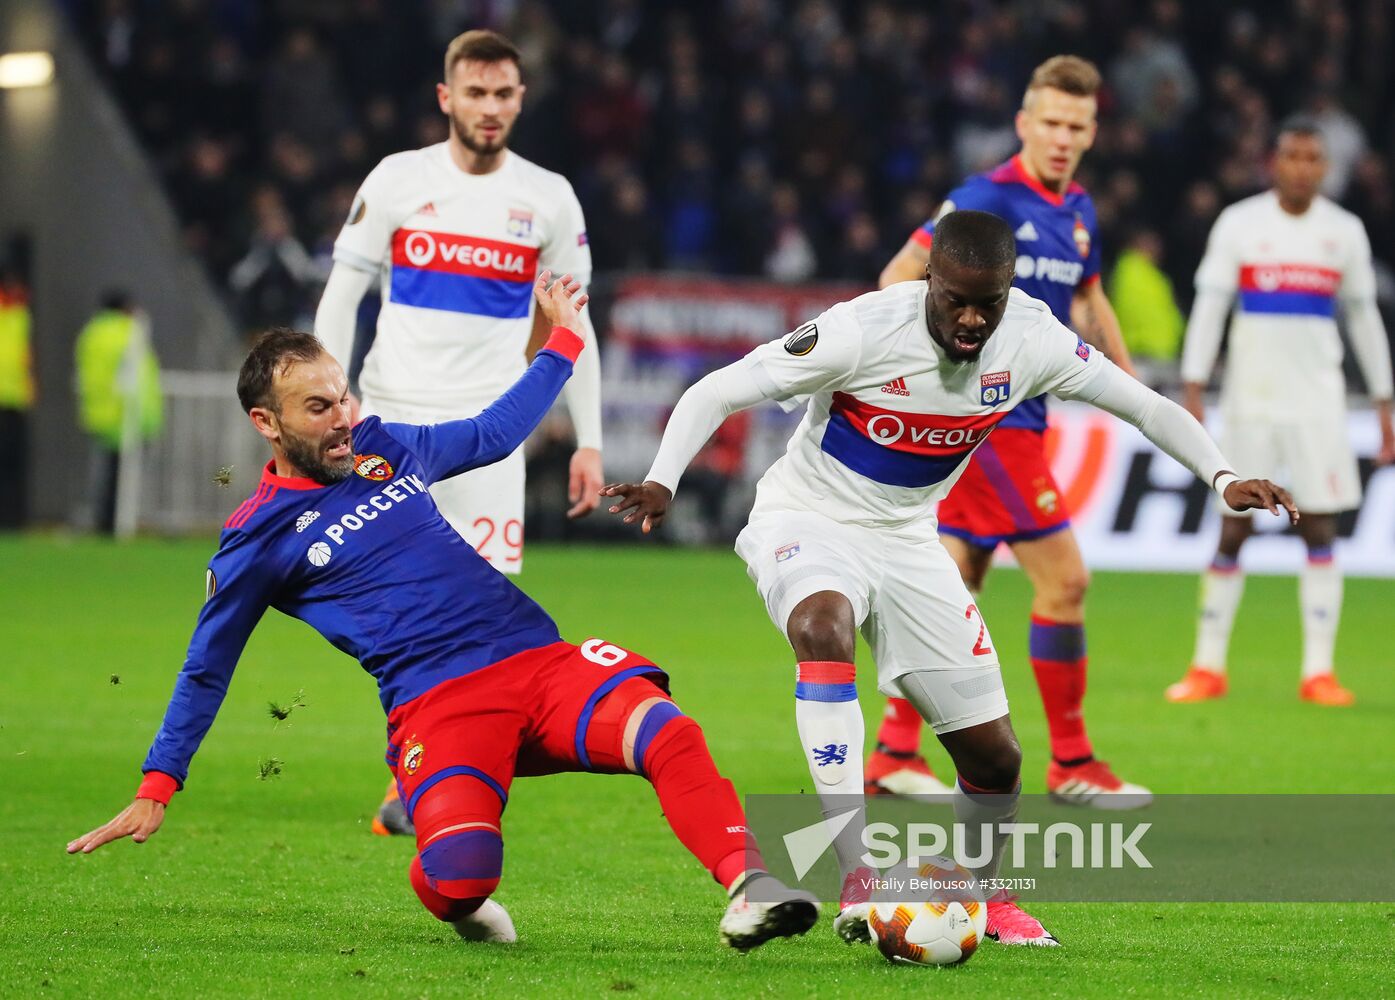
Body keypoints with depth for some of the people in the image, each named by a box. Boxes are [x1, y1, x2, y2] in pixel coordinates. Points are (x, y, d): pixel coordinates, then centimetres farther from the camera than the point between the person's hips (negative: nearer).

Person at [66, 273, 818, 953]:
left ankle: (748, 887, -34)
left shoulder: (382, 447, 17)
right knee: (461, 871, -31)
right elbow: (206, 671, 12)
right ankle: (457, 898, 4)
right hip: (439, 702, -5)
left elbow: (494, 435, 35)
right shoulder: (256, 542, 4)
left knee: (668, 733, -26)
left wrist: (562, 342, 37)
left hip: (542, 658, 5)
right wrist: (156, 790, 10)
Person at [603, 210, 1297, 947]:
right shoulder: (864, 331, -26)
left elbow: (1145, 406, -1)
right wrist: (662, 480, -37)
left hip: (905, 539, 5)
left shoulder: (1030, 339, -13)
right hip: (808, 522, -5)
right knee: (823, 628, -40)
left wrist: (1222, 477, -16)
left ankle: (988, 896, 35)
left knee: (994, 756, 3)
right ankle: (859, 882, -43)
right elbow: (716, 393, -22)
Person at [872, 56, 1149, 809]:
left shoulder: (1077, 212, 12)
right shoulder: (988, 199, -13)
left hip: (1018, 418, 8)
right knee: (1063, 578, -8)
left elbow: (1087, 300, 29)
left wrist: (1128, 378, 28)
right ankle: (1070, 763, 0)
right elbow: (900, 278, -16)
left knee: (953, 586, 10)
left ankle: (894, 750, 15)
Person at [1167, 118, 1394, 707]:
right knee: (1232, 531, 1)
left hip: (1318, 404, 1)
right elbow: (1210, 306, -1)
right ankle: (1208, 668, 8)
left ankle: (1318, 672, 1)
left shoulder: (1344, 231, 7)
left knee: (1321, 530, -3)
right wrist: (1192, 390, -9)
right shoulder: (1239, 224, 1)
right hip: (1249, 402, -1)